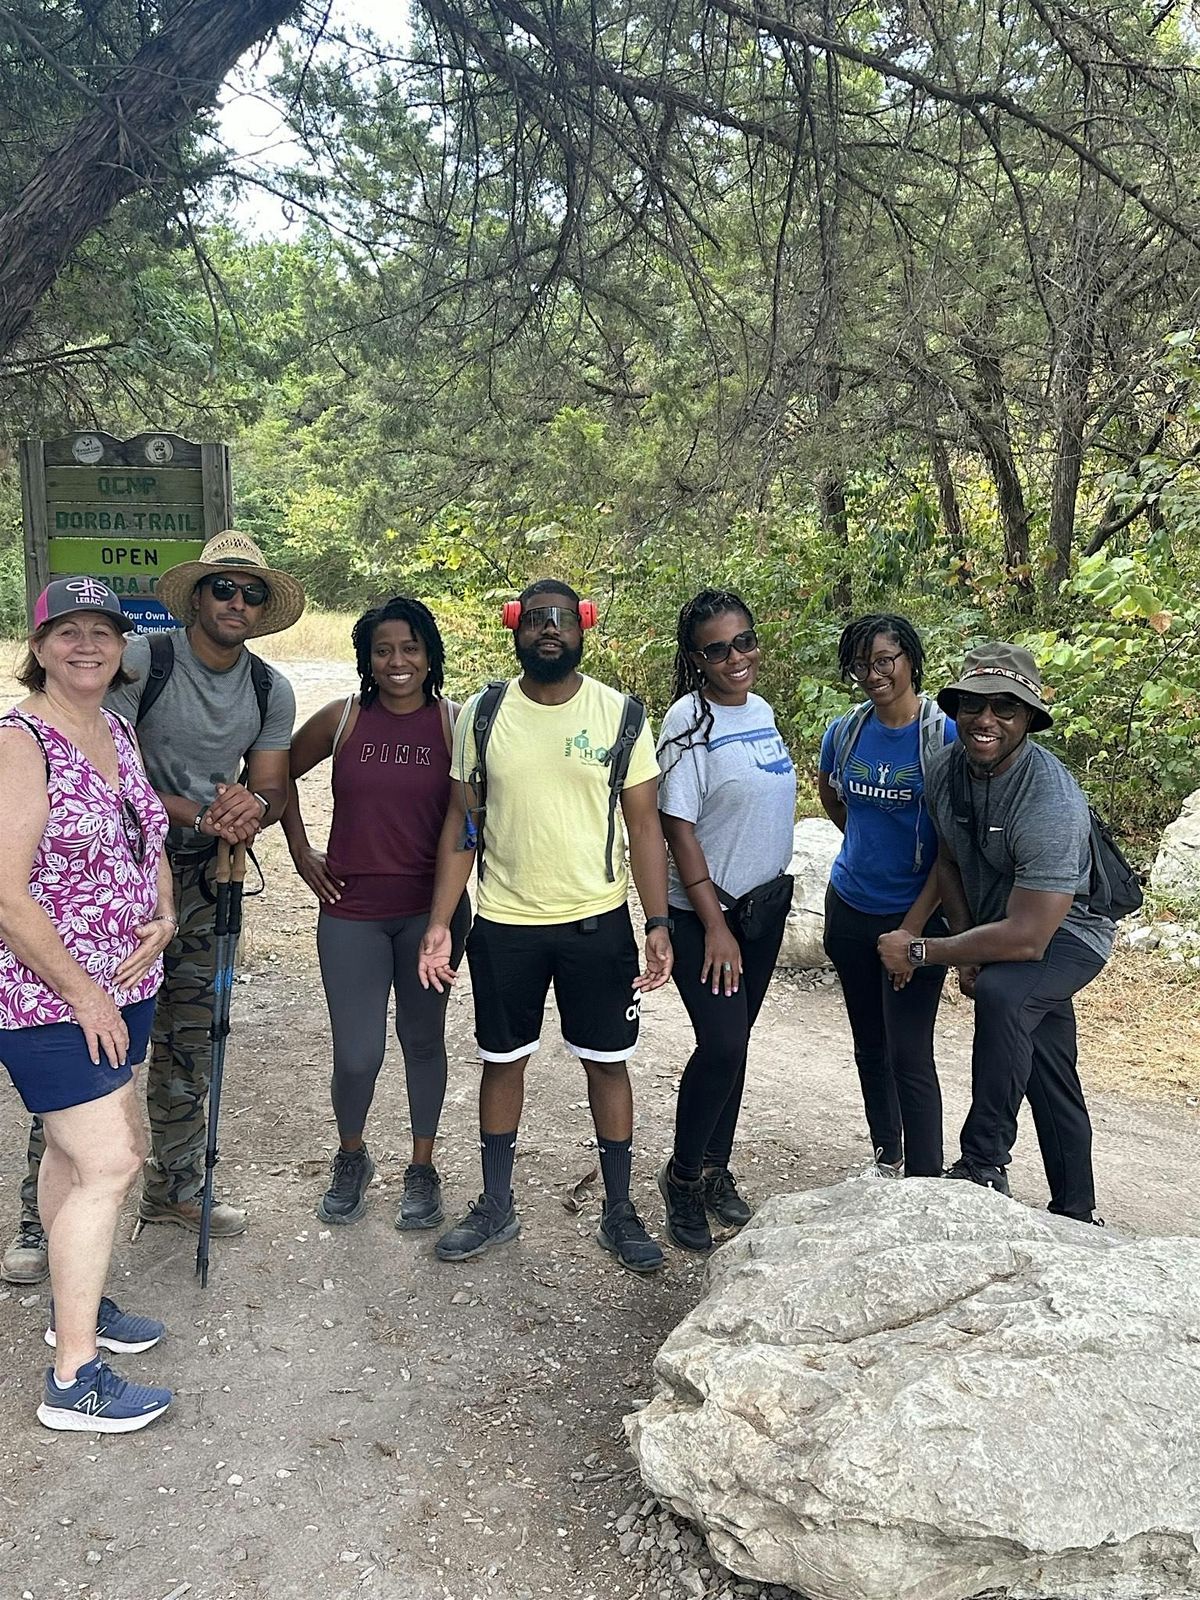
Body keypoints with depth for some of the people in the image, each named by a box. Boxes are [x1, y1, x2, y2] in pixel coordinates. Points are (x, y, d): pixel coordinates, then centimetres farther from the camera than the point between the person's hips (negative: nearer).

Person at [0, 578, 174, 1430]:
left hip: (122, 986, 8)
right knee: (108, 1164, -6)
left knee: (77, 1149, 20)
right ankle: (74, 1381, 6)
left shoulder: (119, 731, 8)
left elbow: (147, 844, 18)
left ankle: (75, 1304, 38)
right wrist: (82, 992, -16)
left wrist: (164, 918, -1)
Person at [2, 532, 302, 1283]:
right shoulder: (143, 660, -13)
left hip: (201, 880, 5)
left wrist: (252, 807, -21)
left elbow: (273, 786, 3)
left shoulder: (273, 691, 2)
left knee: (188, 1044, 14)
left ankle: (175, 1188, 31)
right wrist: (200, 814, -27)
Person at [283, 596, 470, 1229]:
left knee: (423, 1039, 13)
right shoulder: (341, 720, -1)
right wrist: (301, 853, 9)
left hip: (430, 909, 0)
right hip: (351, 910, 0)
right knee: (357, 1055, 2)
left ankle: (422, 1168, 32)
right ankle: (350, 1158, 31)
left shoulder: (456, 724, -4)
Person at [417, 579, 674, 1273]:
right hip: (503, 924, 1)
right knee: (503, 1059, 13)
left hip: (598, 921, -1)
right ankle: (497, 1206, 31)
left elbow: (645, 824, -3)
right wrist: (439, 922, -4)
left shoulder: (620, 715, -4)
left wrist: (659, 921, -11)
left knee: (608, 1060, 9)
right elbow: (462, 824, 1)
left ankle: (620, 1210, 26)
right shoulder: (483, 715, -2)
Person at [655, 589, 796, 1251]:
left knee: (733, 1042, 13)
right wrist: (714, 925, -18)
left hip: (765, 903, 7)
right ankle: (683, 1174, 11)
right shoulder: (689, 719, -16)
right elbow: (678, 825, -18)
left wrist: (776, 889, 17)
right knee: (722, 1044, -11)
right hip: (705, 912, -7)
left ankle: (716, 1170, 28)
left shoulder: (762, 710, 6)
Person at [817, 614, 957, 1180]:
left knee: (909, 1056, -3)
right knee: (869, 1044, 17)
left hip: (916, 915, -5)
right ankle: (886, 1158, 36)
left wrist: (913, 927, -19)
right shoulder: (844, 731, 0)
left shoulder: (945, 734, -14)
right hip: (850, 909, 5)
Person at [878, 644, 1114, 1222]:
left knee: (999, 994, -36)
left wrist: (919, 951, -29)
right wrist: (967, 947, -7)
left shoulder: (1051, 802, -35)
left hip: (1064, 933, -7)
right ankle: (1074, 1213, 36)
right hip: (991, 931, 7)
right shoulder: (946, 770, -12)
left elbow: (1026, 938, -36)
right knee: (1050, 1082, 18)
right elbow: (948, 861, 5)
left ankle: (984, 1165, -23)